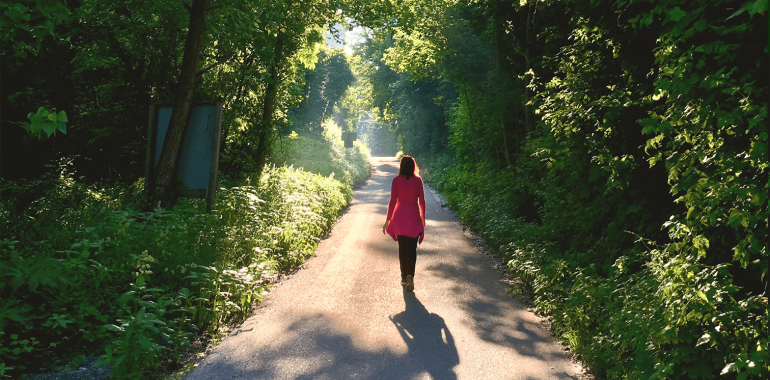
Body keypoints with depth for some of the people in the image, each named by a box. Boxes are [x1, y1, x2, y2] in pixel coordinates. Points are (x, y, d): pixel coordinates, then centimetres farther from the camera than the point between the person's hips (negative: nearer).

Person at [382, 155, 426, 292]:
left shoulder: (396, 180, -5)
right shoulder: (418, 180, -3)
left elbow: (392, 201, -5)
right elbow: (422, 201, 0)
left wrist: (388, 220, 2)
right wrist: (423, 218, 13)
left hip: (399, 216, 1)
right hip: (414, 216, 0)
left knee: (402, 248, 13)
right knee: (412, 249, 4)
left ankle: (404, 278, 19)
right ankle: (410, 275, -16)